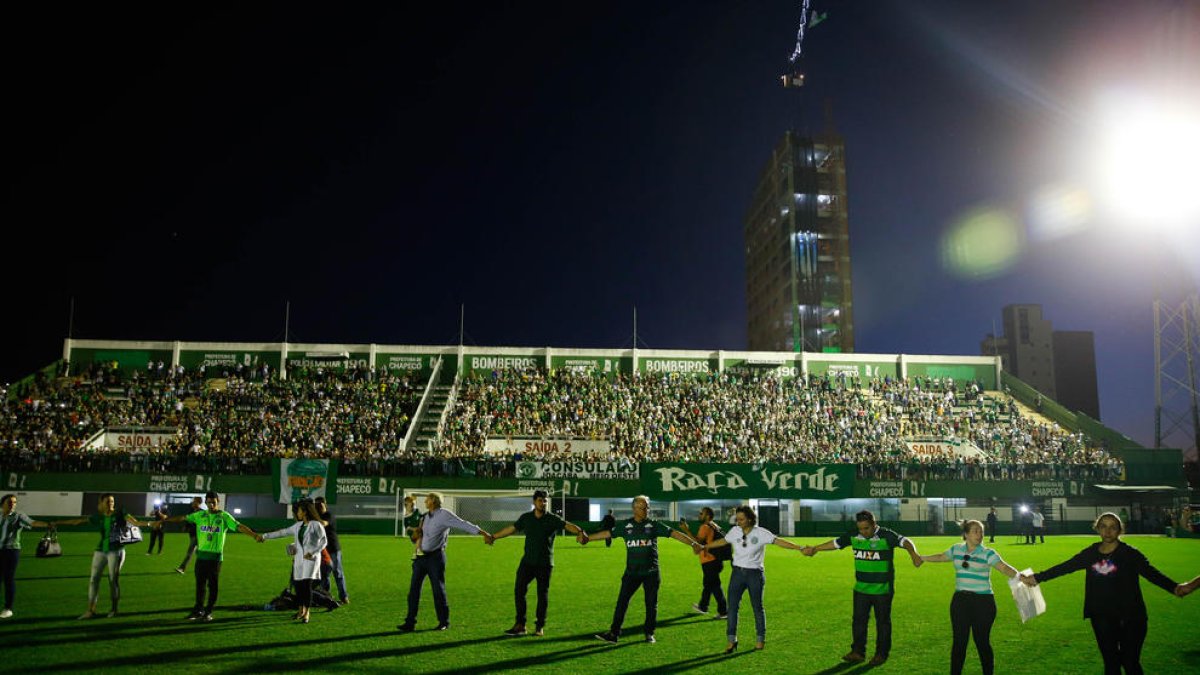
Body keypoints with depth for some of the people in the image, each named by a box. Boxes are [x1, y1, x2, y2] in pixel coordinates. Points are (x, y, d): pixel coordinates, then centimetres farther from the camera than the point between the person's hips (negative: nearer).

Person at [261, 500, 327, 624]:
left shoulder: (316, 525, -8)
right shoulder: (298, 525, 11)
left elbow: (324, 541, -10)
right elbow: (282, 532, 18)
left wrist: (313, 553, -20)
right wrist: (264, 536, 20)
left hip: (311, 559, -6)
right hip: (299, 558, 6)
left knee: (307, 584, -12)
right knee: (298, 584, 7)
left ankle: (306, 614, -4)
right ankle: (301, 611, 24)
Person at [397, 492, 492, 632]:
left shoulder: (444, 515, -8)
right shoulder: (424, 517, 13)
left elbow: (463, 525, -13)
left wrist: (483, 532, -19)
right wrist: (417, 534, -1)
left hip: (435, 557, -6)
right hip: (421, 557, 6)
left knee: (438, 589, 1)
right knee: (414, 589, 3)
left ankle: (444, 622, 14)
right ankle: (410, 623, 7)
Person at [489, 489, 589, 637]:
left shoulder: (552, 519, -6)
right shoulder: (526, 518, 5)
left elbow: (568, 525, -21)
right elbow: (511, 529, 16)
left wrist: (580, 532, -41)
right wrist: (494, 537, 20)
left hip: (545, 564, -3)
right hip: (527, 562, 3)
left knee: (543, 594, 3)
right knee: (519, 590, -2)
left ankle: (540, 627, 14)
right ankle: (520, 625, 6)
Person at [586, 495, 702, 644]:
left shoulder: (654, 525, -2)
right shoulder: (625, 526, 2)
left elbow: (674, 533, -6)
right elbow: (607, 533, 7)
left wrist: (693, 543, -13)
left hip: (651, 572, -1)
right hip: (632, 572, 1)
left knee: (651, 603, 6)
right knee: (622, 601, -3)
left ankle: (649, 633, 21)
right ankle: (614, 633, 2)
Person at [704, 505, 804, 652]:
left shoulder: (761, 533, -10)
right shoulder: (735, 531, 2)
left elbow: (779, 541, -16)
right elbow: (722, 542, 18)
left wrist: (800, 548, -24)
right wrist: (705, 546, 28)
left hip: (755, 574, -3)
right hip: (737, 573, 3)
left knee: (757, 607, 7)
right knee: (732, 605, -2)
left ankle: (760, 639, 24)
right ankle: (731, 640, 6)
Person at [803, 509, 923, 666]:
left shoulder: (886, 536, -16)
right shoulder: (854, 536, -1)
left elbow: (905, 541, -30)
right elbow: (836, 543, 10)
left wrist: (913, 553, -51)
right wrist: (815, 549, 14)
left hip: (882, 589, -4)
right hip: (861, 588, 5)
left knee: (883, 622, 8)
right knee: (859, 619, 8)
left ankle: (881, 654, 20)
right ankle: (857, 652, 18)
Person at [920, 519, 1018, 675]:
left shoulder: (988, 553, -6)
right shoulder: (956, 549, 6)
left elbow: (1005, 568, -19)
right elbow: (941, 557, 24)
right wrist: (921, 558, 35)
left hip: (983, 601, -3)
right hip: (960, 601, 4)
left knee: (982, 642, 2)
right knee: (959, 641, 6)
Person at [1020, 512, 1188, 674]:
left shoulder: (1130, 554, -7)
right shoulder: (1090, 553, 3)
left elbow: (1151, 572, -20)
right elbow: (1064, 567, 8)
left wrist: (1174, 587, -38)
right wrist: (1037, 578, 7)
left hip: (1130, 619, -3)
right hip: (1102, 619, 3)